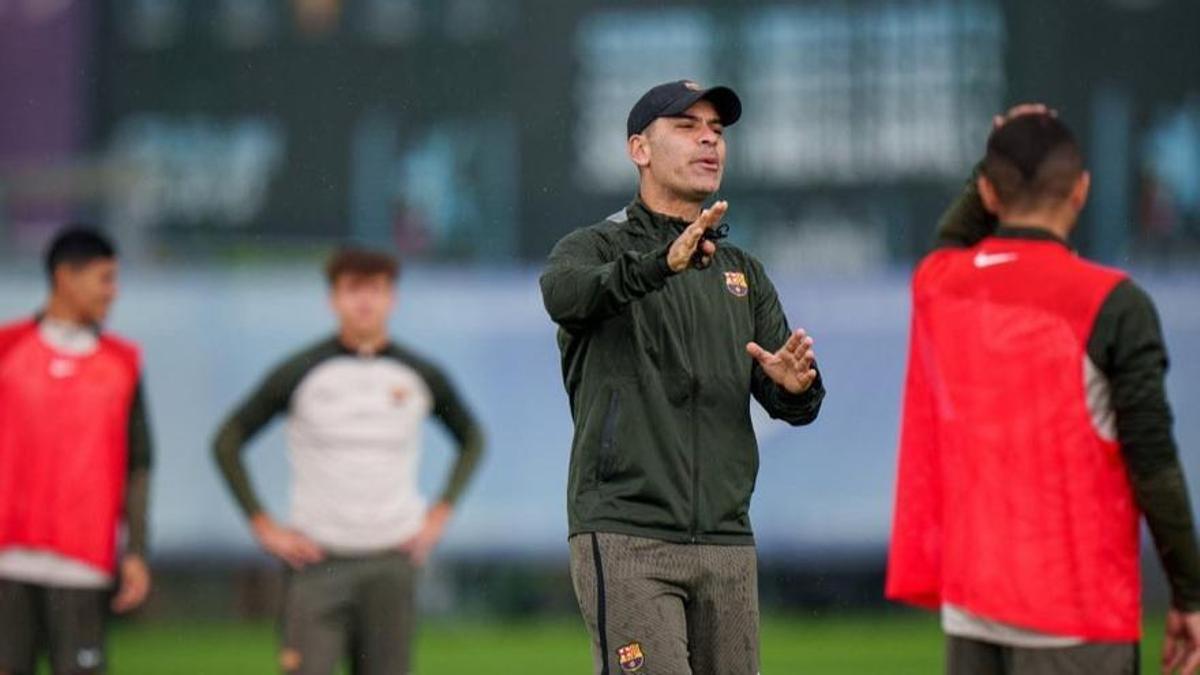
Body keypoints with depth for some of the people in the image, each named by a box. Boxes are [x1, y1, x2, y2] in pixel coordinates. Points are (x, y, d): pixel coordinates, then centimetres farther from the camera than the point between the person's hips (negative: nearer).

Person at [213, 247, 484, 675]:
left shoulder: (420, 377, 5)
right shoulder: (299, 373, -2)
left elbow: (471, 439, 22)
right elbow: (227, 442, 5)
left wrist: (439, 516, 10)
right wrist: (264, 527, -1)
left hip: (391, 561, 2)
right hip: (318, 560, -2)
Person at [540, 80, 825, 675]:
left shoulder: (744, 273, 20)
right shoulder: (595, 250, 2)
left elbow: (790, 405, 10)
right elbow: (563, 292, -24)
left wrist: (796, 385, -16)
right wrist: (663, 263, -42)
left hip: (728, 544, 6)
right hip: (625, 540, -6)